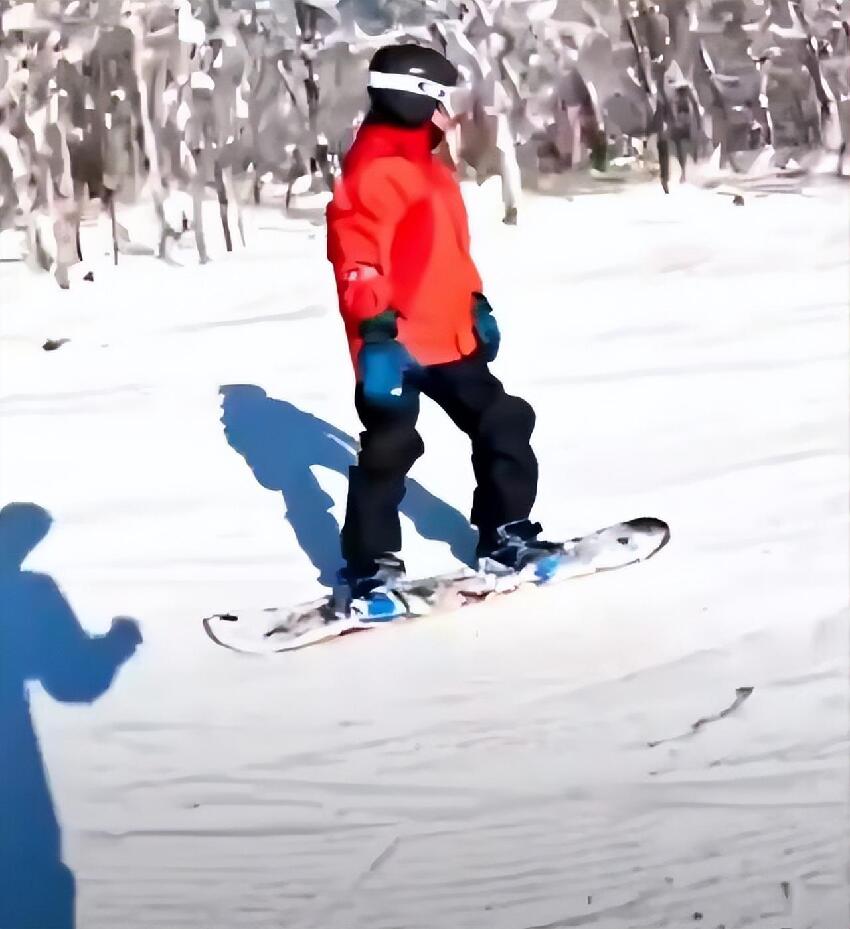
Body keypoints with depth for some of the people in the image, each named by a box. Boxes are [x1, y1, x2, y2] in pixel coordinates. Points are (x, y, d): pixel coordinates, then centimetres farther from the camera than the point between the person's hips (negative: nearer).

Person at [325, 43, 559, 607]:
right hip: (397, 345, -10)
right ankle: (371, 570, 8)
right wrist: (376, 333, -27)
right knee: (389, 451, -3)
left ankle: (506, 537, 24)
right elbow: (359, 257, -23)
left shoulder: (425, 166, 18)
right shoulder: (375, 169, -15)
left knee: (503, 425, 14)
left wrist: (477, 304, 27)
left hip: (450, 337, 10)